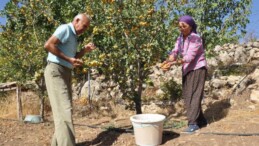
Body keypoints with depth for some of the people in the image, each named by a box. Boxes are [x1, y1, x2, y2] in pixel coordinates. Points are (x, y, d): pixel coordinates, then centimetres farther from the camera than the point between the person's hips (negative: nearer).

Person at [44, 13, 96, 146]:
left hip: (65, 73, 10)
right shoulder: (65, 29, -8)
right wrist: (69, 59, -21)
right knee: (63, 109, -17)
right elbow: (48, 45, -21)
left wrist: (84, 50, 6)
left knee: (65, 109, 11)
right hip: (56, 71, -10)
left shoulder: (73, 36, 20)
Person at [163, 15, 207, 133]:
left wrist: (175, 63, -37)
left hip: (197, 69, -8)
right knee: (187, 96, 9)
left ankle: (193, 123, -5)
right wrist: (168, 61, -26)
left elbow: (189, 56, -27)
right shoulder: (180, 39, 7)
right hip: (187, 70, 8)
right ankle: (201, 121, 21)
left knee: (194, 96, -10)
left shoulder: (195, 38, -17)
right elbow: (175, 52, -5)